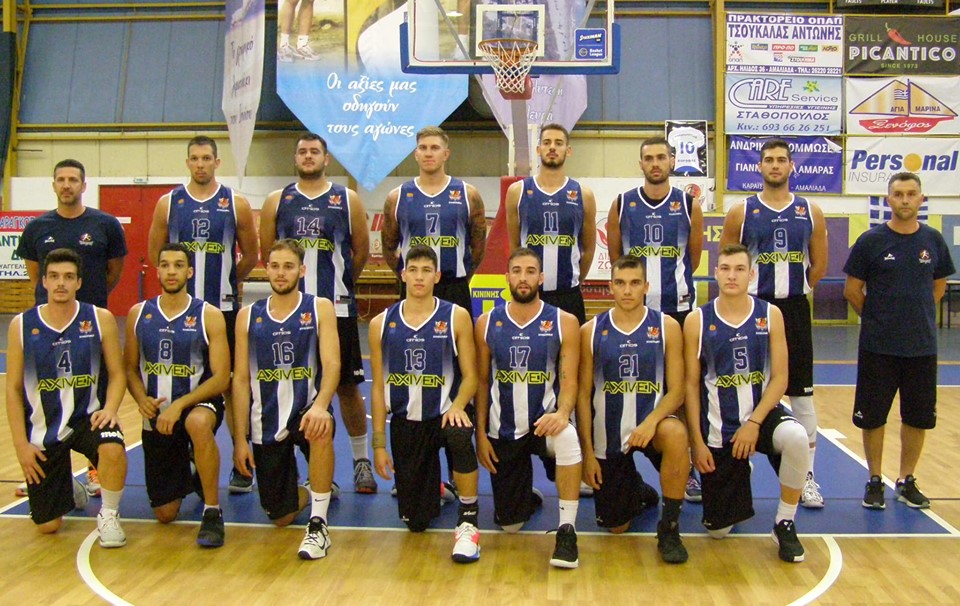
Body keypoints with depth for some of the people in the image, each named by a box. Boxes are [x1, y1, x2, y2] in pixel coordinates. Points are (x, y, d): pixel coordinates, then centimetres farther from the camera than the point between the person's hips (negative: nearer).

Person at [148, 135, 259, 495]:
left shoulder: (236, 204, 2)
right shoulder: (169, 203, 5)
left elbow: (250, 255, 7)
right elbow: (155, 252, 11)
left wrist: (227, 282, 8)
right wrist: (179, 279, 9)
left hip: (224, 308, -1)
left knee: (231, 384, 1)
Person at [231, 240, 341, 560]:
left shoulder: (320, 308, -2)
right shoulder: (248, 316, 4)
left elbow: (332, 364, -13)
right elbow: (240, 380, 3)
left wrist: (320, 405, -33)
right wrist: (240, 439, -2)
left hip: (307, 412, -2)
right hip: (266, 424, 2)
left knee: (322, 430, -39)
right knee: (280, 517, 4)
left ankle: (318, 525, -23)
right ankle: (311, 491, 41)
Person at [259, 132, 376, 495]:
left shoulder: (347, 200, 3)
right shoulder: (277, 202, 7)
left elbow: (362, 250, 9)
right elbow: (266, 252, 12)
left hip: (337, 309, -1)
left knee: (347, 386, 4)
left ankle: (361, 461, 16)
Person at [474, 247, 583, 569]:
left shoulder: (564, 323, -5)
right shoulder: (487, 323, 0)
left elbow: (569, 380, -8)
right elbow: (482, 382, 4)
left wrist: (562, 413, -29)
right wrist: (481, 434, -2)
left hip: (544, 420, -2)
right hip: (503, 430, 2)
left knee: (567, 437, -40)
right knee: (509, 524, 4)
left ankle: (567, 530, -25)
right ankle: (529, 497, 41)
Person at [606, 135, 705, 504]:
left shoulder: (689, 206, 3)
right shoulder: (622, 205, 3)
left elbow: (693, 259, 9)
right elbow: (614, 256, 9)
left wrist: (671, 285, 11)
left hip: (678, 309, 0)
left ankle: (685, 470, 12)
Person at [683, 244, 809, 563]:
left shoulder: (770, 315, -2)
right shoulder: (697, 321, -5)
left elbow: (779, 378, -4)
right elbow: (691, 385, -3)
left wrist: (754, 422, -16)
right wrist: (697, 442, -7)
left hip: (762, 412, 0)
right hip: (717, 427, 0)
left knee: (796, 437, -37)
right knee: (718, 528, 2)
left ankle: (785, 524, -13)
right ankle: (738, 475, 37)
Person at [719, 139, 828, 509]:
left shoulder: (810, 212, 5)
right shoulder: (741, 213, 1)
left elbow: (819, 264, 10)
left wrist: (795, 292, 7)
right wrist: (749, 292, 1)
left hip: (794, 311, 1)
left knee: (801, 394, 5)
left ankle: (806, 476, 14)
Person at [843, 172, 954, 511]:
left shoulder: (933, 240, 4)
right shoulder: (871, 241, -5)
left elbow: (939, 285, 16)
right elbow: (852, 290, 0)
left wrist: (916, 316, 9)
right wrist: (878, 318, 3)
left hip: (922, 346, 3)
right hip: (878, 347, -3)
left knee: (919, 417, 9)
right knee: (872, 417, 4)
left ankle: (907, 481, 25)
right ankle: (875, 481, 19)